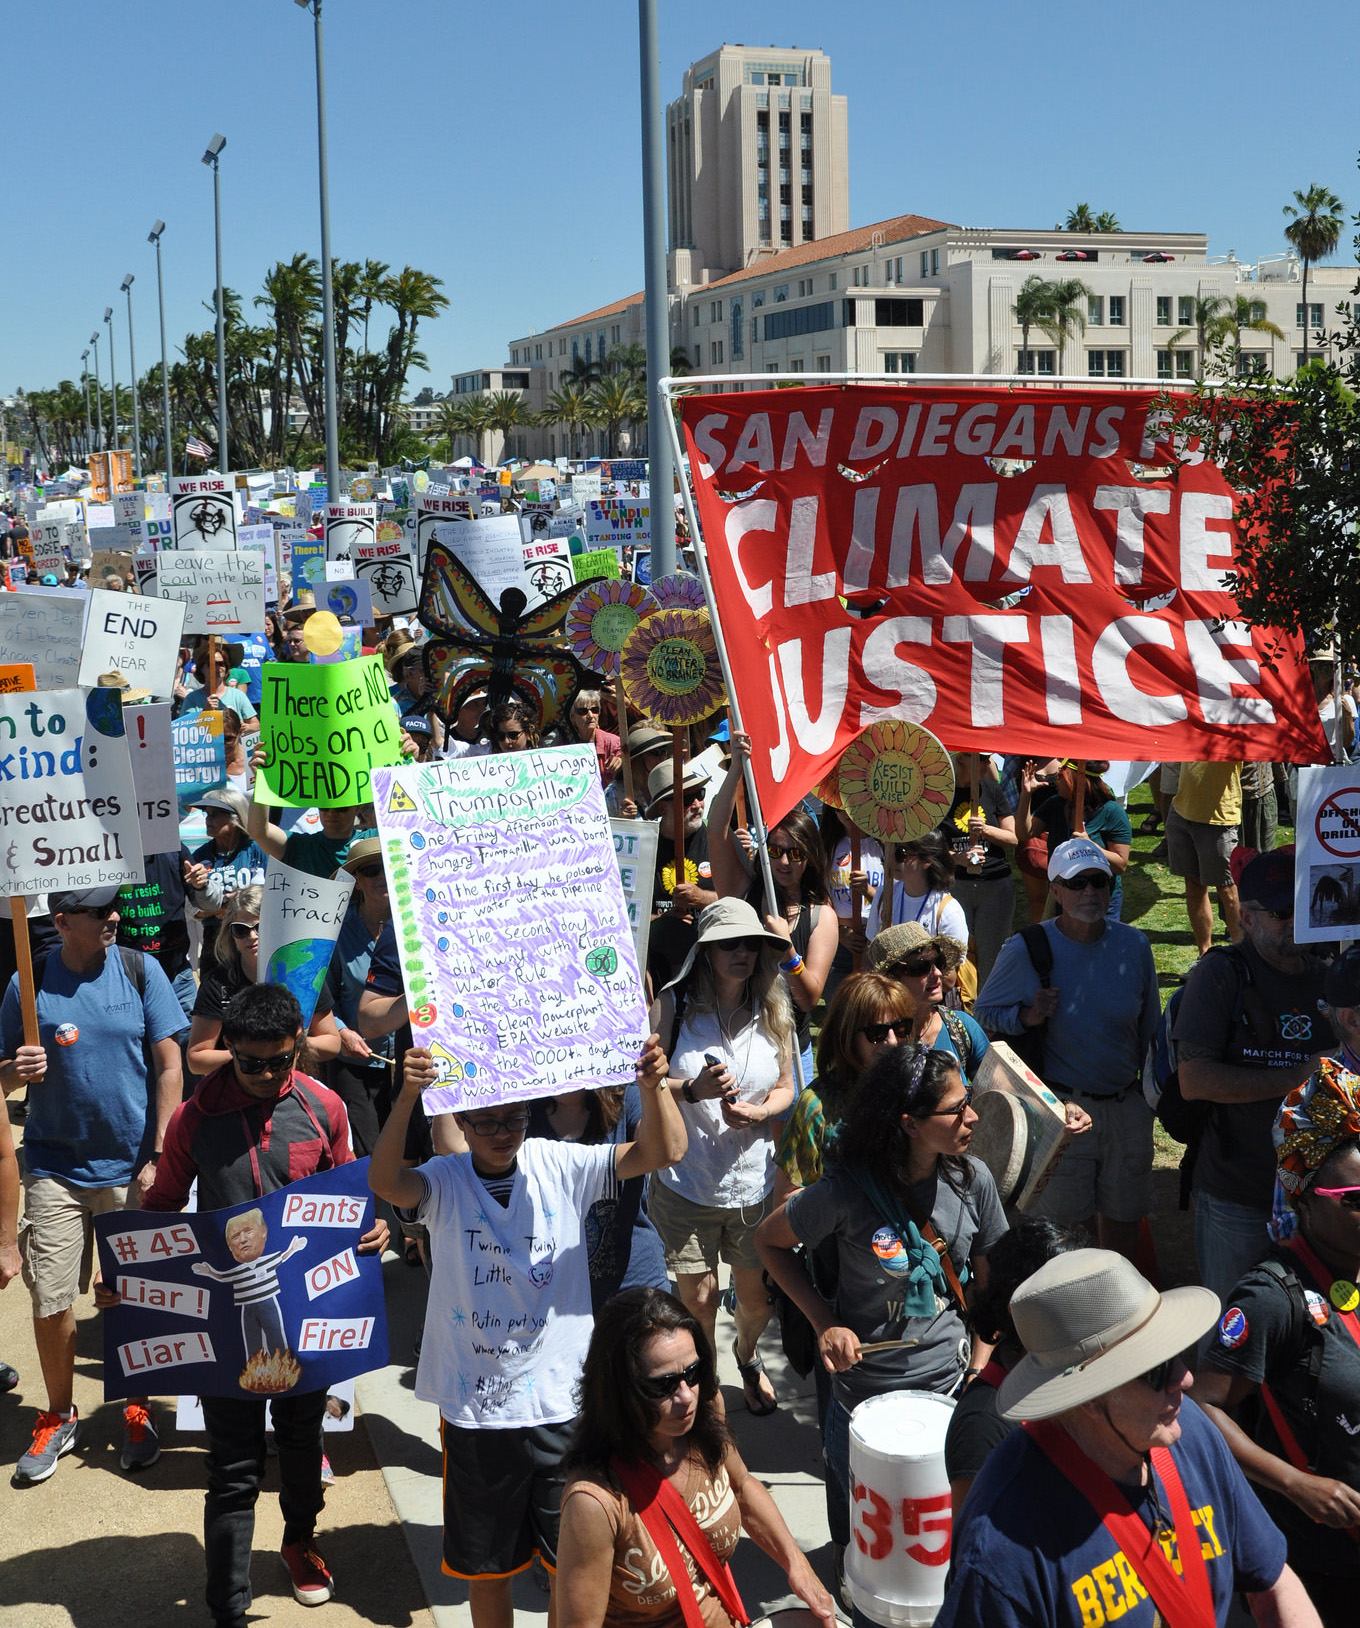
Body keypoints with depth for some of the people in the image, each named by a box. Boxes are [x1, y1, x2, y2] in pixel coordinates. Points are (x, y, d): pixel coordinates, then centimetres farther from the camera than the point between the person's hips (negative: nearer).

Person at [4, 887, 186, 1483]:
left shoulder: (139, 970, -4)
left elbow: (169, 1067, -2)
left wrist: (159, 1155, -6)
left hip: (132, 1166, 0)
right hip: (54, 1169, 0)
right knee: (50, 1299, 1)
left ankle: (137, 1413, 26)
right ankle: (58, 1418, 23)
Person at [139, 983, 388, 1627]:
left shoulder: (323, 1107, -4)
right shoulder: (195, 1118, -9)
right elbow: (161, 1207, 4)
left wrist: (371, 1227, -11)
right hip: (225, 1314, -2)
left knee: (301, 1436, 22)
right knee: (233, 1466, 1)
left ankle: (299, 1539, 49)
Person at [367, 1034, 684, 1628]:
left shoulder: (560, 1167, -4)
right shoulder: (444, 1182, -6)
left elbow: (663, 1150, -13)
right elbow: (384, 1181, -28)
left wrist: (652, 1084, -33)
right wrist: (406, 1097, -44)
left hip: (562, 1403, 0)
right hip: (476, 1411, 0)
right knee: (488, 1567, 17)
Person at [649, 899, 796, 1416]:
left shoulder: (773, 1011, 1)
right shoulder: (673, 1005, -7)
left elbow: (786, 1086, 10)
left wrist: (759, 1111, -12)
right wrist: (693, 1090, -23)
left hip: (754, 1182, 2)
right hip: (686, 1182, -2)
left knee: (757, 1298, 12)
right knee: (698, 1297, 5)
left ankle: (747, 1355, 48)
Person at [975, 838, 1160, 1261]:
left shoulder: (1133, 945, -2)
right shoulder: (1026, 950, -12)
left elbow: (1150, 1027, 10)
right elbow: (983, 1012, -1)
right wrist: (1026, 1016, -20)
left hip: (1126, 1104, 3)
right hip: (1059, 1109, -3)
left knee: (1124, 1211, 16)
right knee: (1058, 1218, 6)